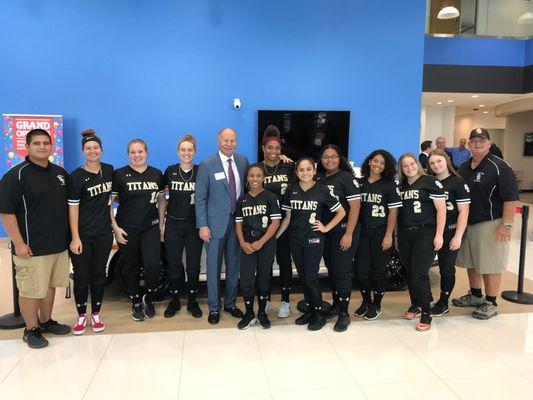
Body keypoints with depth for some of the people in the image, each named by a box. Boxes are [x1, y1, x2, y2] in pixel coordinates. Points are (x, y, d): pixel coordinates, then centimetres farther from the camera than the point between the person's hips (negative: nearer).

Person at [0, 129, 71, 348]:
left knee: (50, 285, 17)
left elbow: (68, 205, 19)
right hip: (32, 248, -6)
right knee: (30, 290, 4)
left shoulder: (60, 173, 10)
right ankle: (31, 330, 20)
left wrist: (71, 236, 14)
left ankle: (46, 321, 33)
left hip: (59, 245, 6)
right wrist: (19, 243, -18)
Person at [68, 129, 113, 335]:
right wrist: (75, 238, -15)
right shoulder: (76, 177, -8)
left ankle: (96, 314, 24)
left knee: (99, 274, 11)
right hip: (83, 234, -3)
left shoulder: (109, 170, 5)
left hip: (104, 232, 4)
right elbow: (73, 208, -11)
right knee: (81, 276, 4)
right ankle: (81, 315, 21)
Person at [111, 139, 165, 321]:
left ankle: (149, 299, 18)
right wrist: (115, 227, -8)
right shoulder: (119, 174, -3)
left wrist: (161, 223, 6)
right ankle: (136, 303, 29)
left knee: (153, 266, -9)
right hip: (127, 230, -1)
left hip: (151, 227, 2)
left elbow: (162, 200, 13)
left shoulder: (156, 174, 5)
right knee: (132, 268, 9)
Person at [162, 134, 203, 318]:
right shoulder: (170, 171, 1)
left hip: (194, 224, -1)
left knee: (194, 265, 6)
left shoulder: (201, 172, -2)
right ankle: (174, 301, 24)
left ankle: (192, 301, 21)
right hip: (173, 224, 1)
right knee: (173, 264, 8)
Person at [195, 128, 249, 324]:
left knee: (234, 265, 13)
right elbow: (200, 198, -8)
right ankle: (214, 307, 23)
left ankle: (230, 303, 30)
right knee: (214, 266, 7)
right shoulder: (207, 165, -7)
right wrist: (202, 225, -12)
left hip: (237, 221, 4)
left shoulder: (243, 161, 4)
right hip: (216, 223, -3)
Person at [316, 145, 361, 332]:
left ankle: (344, 313, 9)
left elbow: (355, 206, -12)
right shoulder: (318, 178, 7)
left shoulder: (347, 177, -7)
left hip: (343, 230, -5)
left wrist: (349, 234, -15)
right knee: (331, 268, 14)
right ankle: (336, 304, 30)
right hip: (325, 231, 5)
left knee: (342, 272, -2)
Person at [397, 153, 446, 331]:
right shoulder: (401, 186, 12)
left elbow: (441, 209, -8)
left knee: (419, 274, -10)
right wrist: (397, 236, 15)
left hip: (425, 233, -5)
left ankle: (426, 313, 4)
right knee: (409, 273, 10)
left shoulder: (430, 182, -5)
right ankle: (415, 305, 28)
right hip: (405, 235, 6)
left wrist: (439, 235, -13)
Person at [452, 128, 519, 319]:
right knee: (471, 262, 16)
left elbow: (511, 197, -15)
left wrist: (506, 224, -19)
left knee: (490, 265, 0)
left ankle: (491, 304, 14)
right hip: (467, 223, 7)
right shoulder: (463, 168, 11)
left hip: (490, 224, -7)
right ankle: (475, 296, 33)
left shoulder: (499, 166, -10)